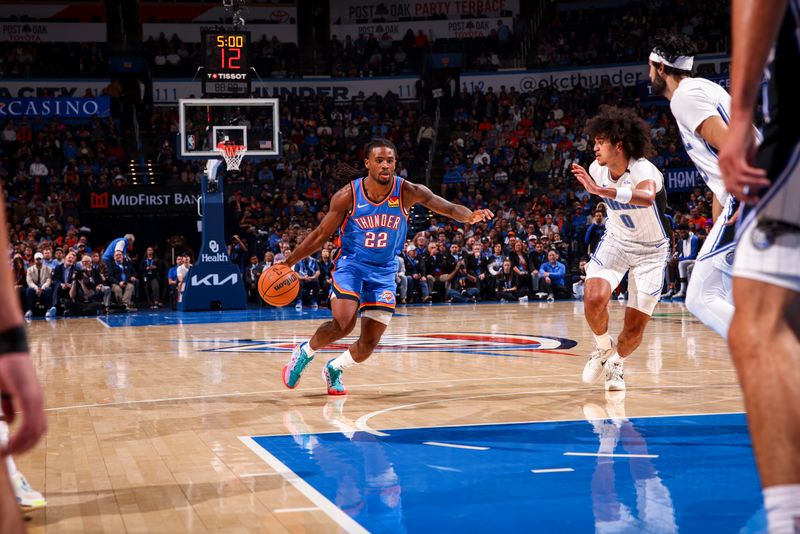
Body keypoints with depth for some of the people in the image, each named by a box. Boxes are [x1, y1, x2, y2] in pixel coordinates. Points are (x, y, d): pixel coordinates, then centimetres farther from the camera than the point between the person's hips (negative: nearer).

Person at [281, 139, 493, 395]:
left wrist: (469, 216, -46)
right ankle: (305, 351, 6)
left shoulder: (407, 192, -14)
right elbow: (321, 235, -4)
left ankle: (334, 368, 29)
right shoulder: (348, 196, -14)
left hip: (384, 272, 2)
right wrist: (287, 263, -6)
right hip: (350, 265, -2)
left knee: (369, 344, 0)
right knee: (343, 324, -24)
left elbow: (447, 207, -24)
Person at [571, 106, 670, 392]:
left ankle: (615, 363, 31)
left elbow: (646, 197, -57)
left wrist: (602, 190, -66)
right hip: (615, 241, 3)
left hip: (650, 251, -3)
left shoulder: (643, 170, -31)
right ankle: (604, 348, 5)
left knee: (634, 328, -2)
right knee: (594, 298, -24)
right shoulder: (597, 169, -12)